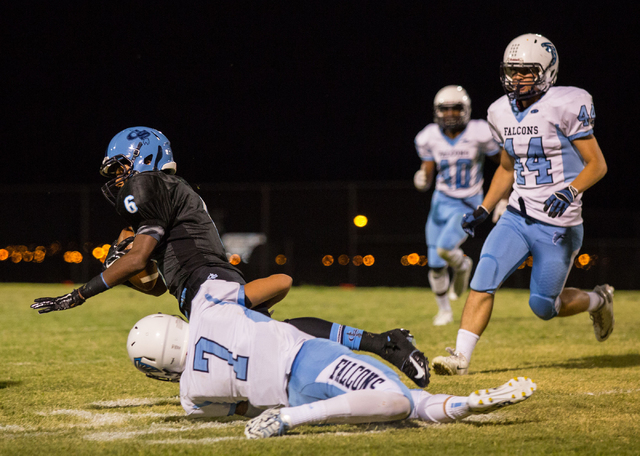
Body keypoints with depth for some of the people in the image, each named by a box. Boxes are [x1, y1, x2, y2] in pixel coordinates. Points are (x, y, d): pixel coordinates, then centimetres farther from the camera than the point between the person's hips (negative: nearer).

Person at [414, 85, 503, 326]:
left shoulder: (479, 134, -15)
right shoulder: (430, 138, -5)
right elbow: (426, 180, 3)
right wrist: (421, 180, -22)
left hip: (468, 206, -3)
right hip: (442, 203, 3)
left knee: (445, 248, -25)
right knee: (435, 264, 2)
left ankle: (462, 266, 11)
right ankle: (444, 310, 25)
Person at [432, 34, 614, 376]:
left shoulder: (565, 106, -13)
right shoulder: (502, 113, 7)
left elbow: (597, 164, -11)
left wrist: (570, 192, -29)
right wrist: (483, 211, 12)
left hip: (557, 225, -5)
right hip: (517, 217, 5)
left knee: (543, 306, 2)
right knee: (484, 279, -13)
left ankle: (597, 300, 32)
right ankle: (461, 356, -13)